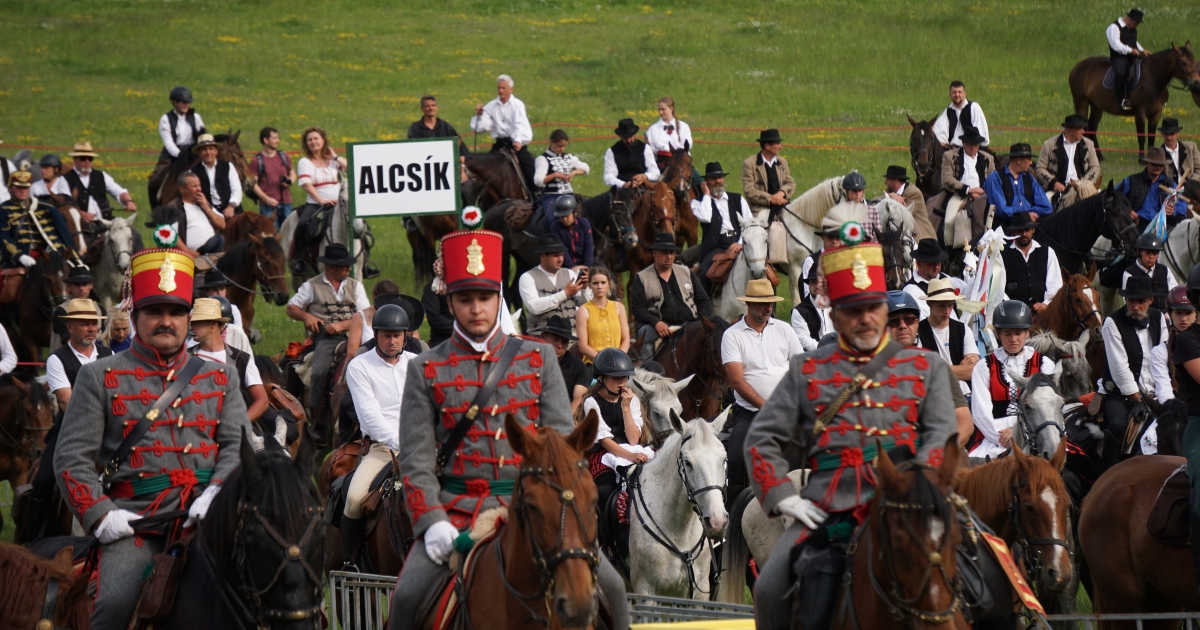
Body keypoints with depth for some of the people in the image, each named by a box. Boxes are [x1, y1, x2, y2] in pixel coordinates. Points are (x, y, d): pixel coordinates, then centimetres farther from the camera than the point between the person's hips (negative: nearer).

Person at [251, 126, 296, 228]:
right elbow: (254, 184, -4)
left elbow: (292, 172, 23)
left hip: (286, 202, 4)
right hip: (268, 205, -4)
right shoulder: (257, 160, -2)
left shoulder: (283, 156, 11)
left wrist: (289, 181, -1)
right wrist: (266, 199, -15)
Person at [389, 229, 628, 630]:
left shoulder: (537, 359, 12)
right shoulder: (426, 371, 8)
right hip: (457, 511, -1)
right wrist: (432, 522, -13)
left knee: (608, 587, -15)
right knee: (408, 596, -23)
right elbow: (416, 458, 3)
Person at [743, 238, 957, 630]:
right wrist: (782, 496, 1)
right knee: (770, 589, -17)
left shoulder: (925, 368, 18)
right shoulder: (807, 371, 18)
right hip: (826, 507, 1)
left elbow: (941, 435, 7)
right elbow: (762, 438, 15)